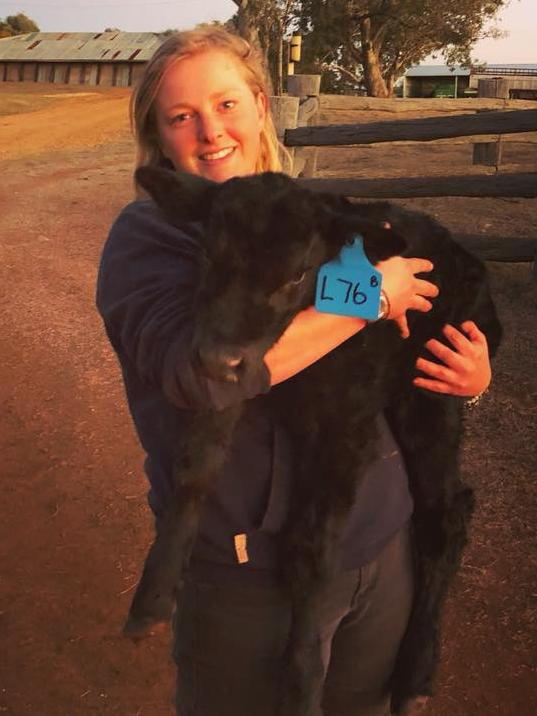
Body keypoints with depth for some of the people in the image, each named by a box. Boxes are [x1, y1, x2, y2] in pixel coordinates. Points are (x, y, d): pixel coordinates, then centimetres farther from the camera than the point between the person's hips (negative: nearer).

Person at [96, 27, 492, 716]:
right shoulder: (147, 233, -11)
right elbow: (200, 369, -31)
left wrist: (472, 377, -5)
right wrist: (369, 292, -23)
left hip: (384, 538, 5)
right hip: (252, 564, -5)